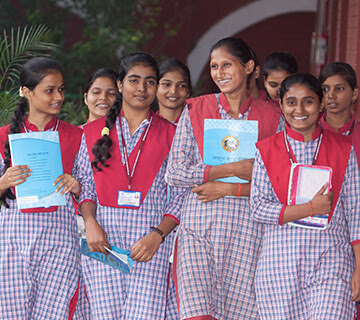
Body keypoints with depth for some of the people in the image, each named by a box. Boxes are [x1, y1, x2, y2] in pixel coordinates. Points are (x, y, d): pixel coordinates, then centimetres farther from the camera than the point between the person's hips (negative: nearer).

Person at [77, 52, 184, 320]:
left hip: (151, 240, -1)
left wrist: (157, 236, -10)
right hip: (103, 238, 2)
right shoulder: (94, 132, 14)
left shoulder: (170, 135, 8)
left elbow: (180, 197, 4)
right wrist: (90, 223, -6)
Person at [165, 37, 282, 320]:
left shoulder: (270, 119, 7)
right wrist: (234, 169, -7)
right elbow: (175, 173, -1)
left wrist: (228, 189, -9)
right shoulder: (195, 110, 7)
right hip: (198, 223, 0)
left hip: (246, 227, 0)